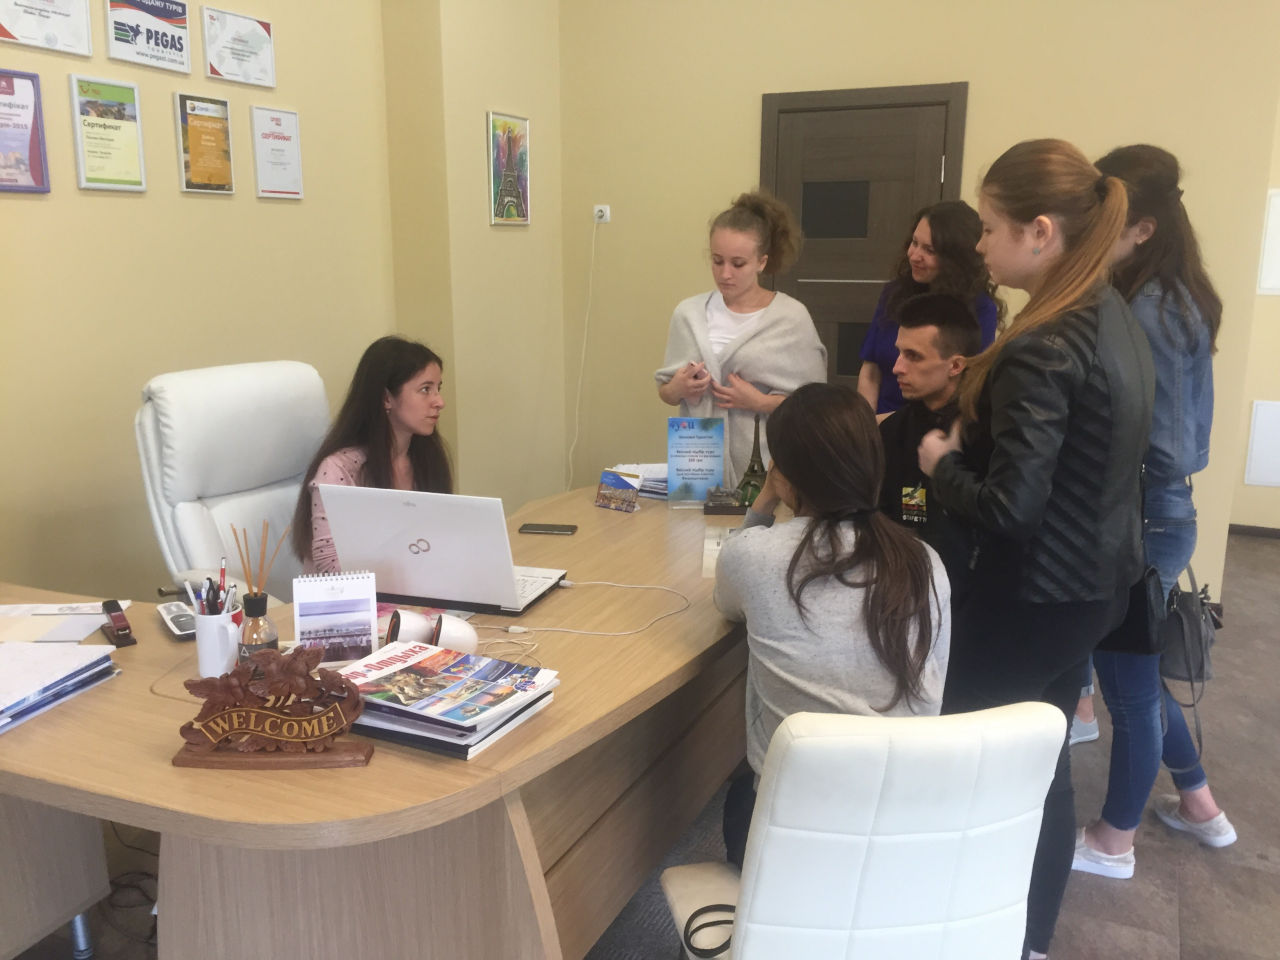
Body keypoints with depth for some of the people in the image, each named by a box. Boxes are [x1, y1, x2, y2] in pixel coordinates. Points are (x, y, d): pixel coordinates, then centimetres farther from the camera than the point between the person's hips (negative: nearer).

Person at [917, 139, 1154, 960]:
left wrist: (941, 462, -9)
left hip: (1037, 595, -9)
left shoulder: (1042, 348, -24)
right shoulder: (1117, 319, 5)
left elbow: (1009, 511, -26)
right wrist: (976, 446, 5)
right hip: (1096, 578, 9)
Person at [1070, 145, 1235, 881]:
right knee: (1138, 671, 25)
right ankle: (1199, 805, 44)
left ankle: (1113, 842, 29)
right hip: (1156, 520, 9)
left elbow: (1160, 452, -25)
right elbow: (1183, 433, 11)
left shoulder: (1148, 316, -23)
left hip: (1141, 528, -9)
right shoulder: (1173, 301, 5)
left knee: (1127, 682, 8)